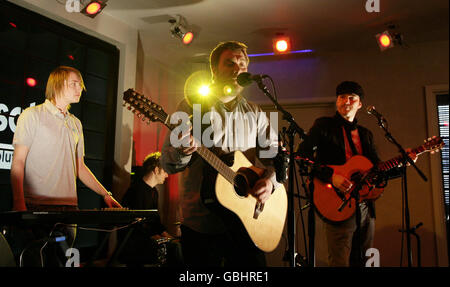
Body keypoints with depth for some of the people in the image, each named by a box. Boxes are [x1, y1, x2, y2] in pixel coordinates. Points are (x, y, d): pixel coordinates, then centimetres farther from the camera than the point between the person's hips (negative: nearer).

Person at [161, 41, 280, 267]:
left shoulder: (254, 113, 10)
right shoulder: (192, 106, 0)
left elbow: (276, 154, 8)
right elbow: (168, 164, -5)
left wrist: (270, 180, -13)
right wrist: (182, 152, -28)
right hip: (201, 224, -2)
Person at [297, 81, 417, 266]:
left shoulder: (365, 134, 17)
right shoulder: (324, 125, 0)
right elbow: (302, 156, -13)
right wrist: (330, 176, -23)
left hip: (366, 209, 6)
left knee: (362, 262, 13)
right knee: (341, 262, -7)